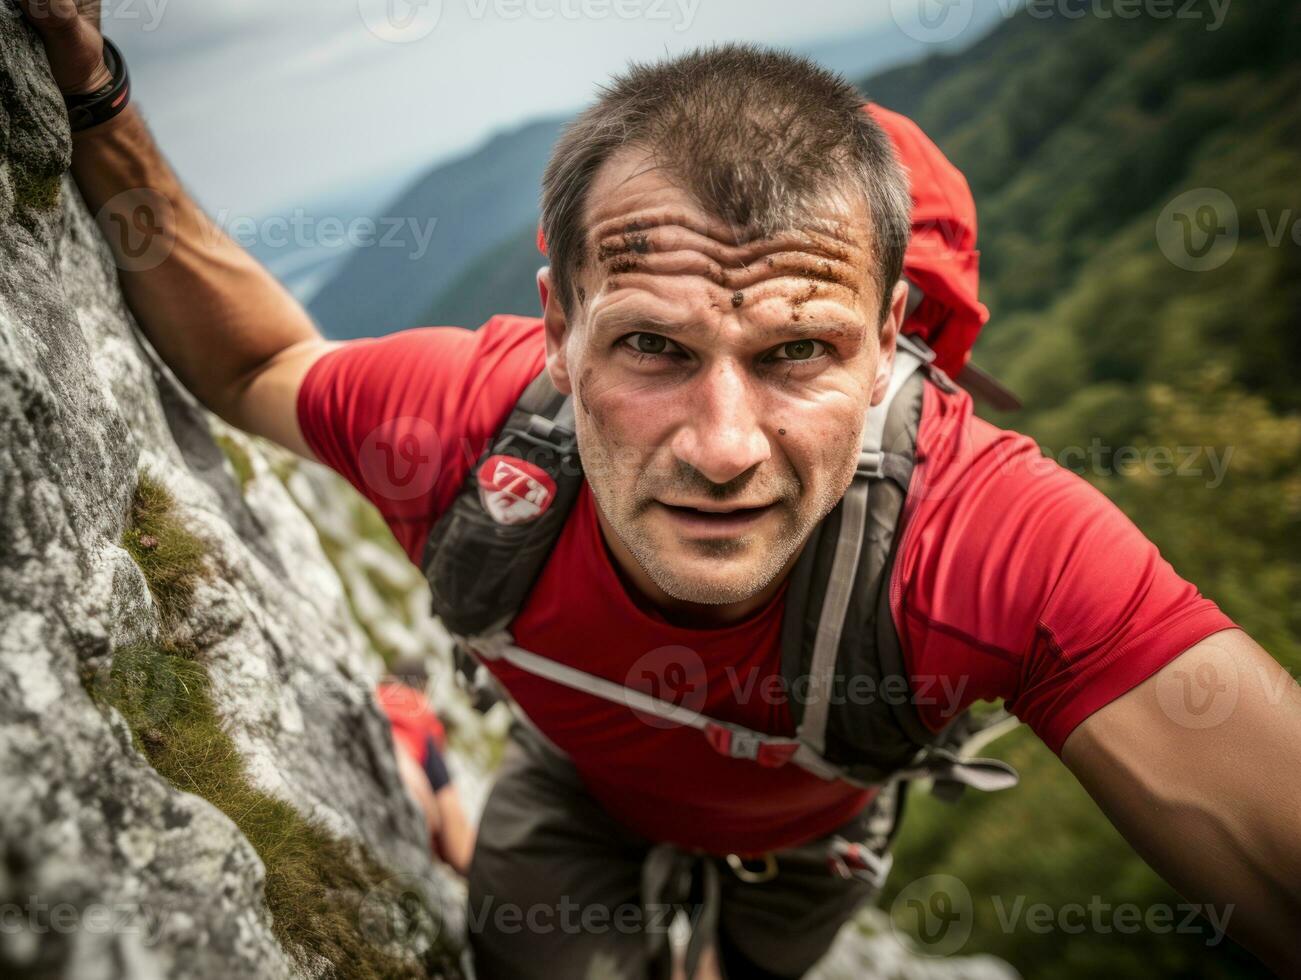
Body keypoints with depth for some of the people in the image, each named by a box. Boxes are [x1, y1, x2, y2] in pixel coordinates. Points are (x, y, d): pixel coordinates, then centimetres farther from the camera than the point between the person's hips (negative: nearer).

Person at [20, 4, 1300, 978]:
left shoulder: (1001, 533, -46)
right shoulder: (461, 421, -38)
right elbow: (254, 366, -17)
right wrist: (92, 112, -27)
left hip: (803, 847, 2)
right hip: (574, 797, 0)